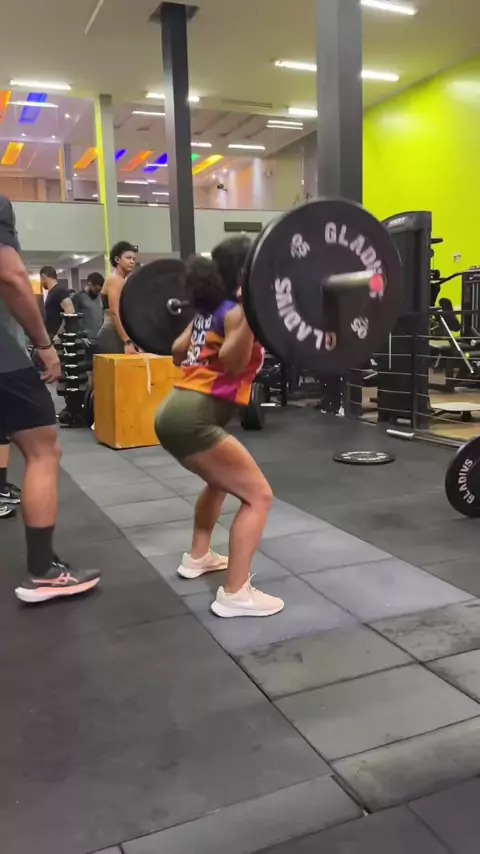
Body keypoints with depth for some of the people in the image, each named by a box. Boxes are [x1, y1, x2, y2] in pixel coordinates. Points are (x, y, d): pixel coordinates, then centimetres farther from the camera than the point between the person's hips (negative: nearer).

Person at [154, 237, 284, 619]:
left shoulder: (210, 309, 18)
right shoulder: (235, 311, -7)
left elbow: (178, 354, 30)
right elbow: (233, 362, -25)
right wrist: (250, 313, -33)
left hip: (175, 412, 10)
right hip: (193, 419, -10)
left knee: (221, 480, 32)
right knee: (258, 495, -7)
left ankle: (197, 557, 42)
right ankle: (235, 595, -5)